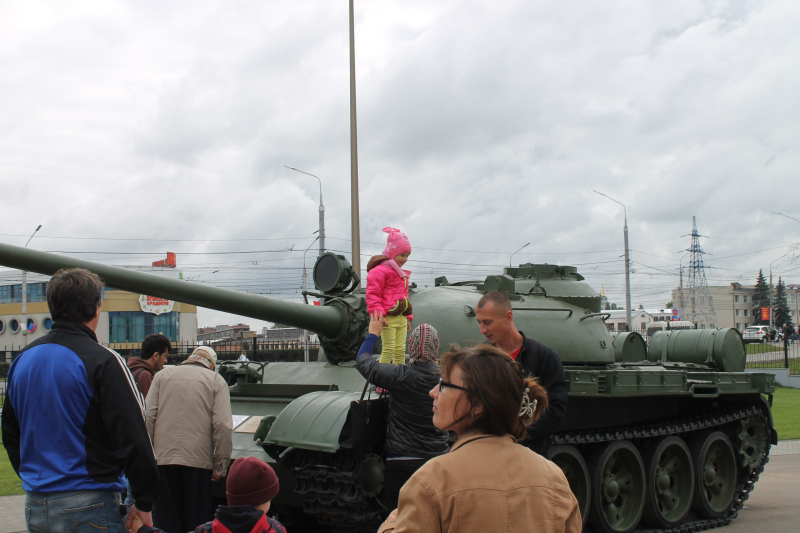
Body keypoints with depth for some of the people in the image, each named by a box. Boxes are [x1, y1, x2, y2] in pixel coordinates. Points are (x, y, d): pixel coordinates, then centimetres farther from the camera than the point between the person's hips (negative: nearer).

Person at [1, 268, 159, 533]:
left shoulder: (22, 360, 9)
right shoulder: (103, 361, -14)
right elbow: (133, 439, -16)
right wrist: (144, 503, -7)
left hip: (35, 508, 7)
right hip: (88, 506, -7)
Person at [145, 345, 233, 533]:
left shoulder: (162, 375, 11)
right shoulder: (216, 380, 4)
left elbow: (149, 416, 3)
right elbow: (222, 425, -6)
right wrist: (221, 465, -3)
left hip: (163, 456, 2)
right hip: (199, 459, -2)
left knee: (165, 518, 9)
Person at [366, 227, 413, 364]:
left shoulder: (402, 274, 20)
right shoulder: (380, 271, -10)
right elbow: (373, 295, -14)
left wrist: (408, 317, 23)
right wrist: (379, 315, -20)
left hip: (401, 318, 9)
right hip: (388, 317, -9)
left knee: (400, 350, 10)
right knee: (388, 349, -9)